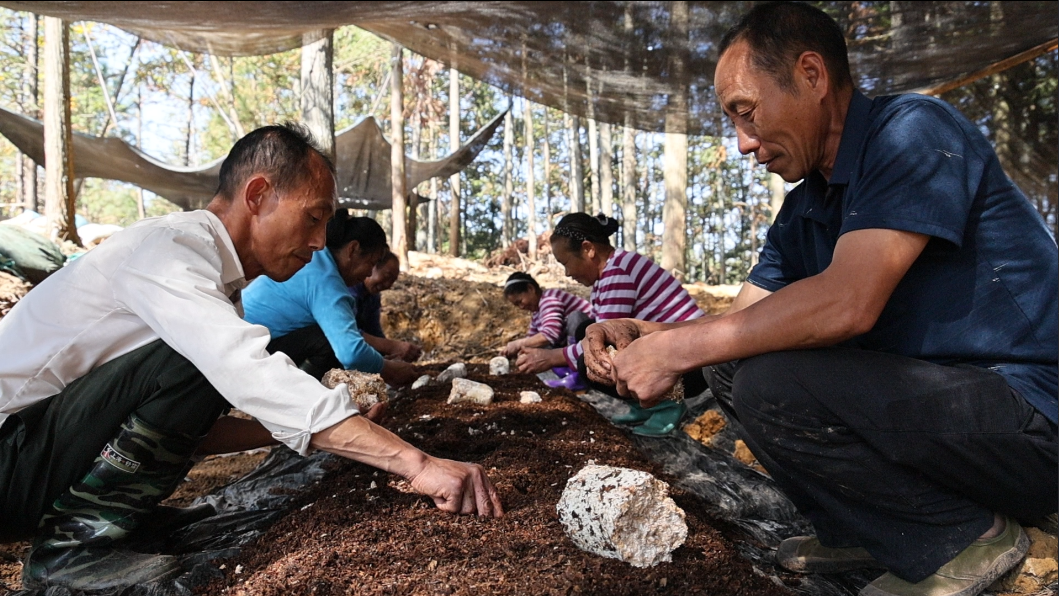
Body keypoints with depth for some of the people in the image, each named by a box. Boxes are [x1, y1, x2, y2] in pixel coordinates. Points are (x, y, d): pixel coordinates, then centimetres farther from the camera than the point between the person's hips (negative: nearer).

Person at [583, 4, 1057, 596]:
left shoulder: (914, 131, -16)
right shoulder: (802, 210, 10)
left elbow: (848, 302, -29)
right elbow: (745, 320, 10)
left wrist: (679, 350, -23)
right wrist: (642, 335, -8)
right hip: (918, 395, 8)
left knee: (772, 387, -27)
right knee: (730, 365, 5)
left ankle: (963, 536, -5)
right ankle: (863, 530, 9)